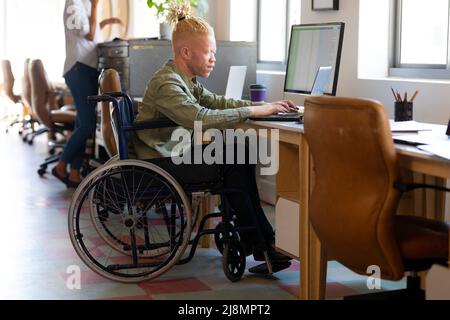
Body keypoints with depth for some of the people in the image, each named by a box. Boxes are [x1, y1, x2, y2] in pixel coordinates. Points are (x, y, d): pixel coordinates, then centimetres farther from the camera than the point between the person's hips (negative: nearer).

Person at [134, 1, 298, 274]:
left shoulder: (186, 81, 12)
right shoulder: (166, 83, -20)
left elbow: (216, 102, 8)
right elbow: (201, 118, -34)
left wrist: (267, 106, -4)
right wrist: (254, 111, -30)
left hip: (173, 154, 10)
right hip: (158, 164, -10)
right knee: (233, 166, -17)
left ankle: (253, 238, 2)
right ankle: (260, 243, -6)